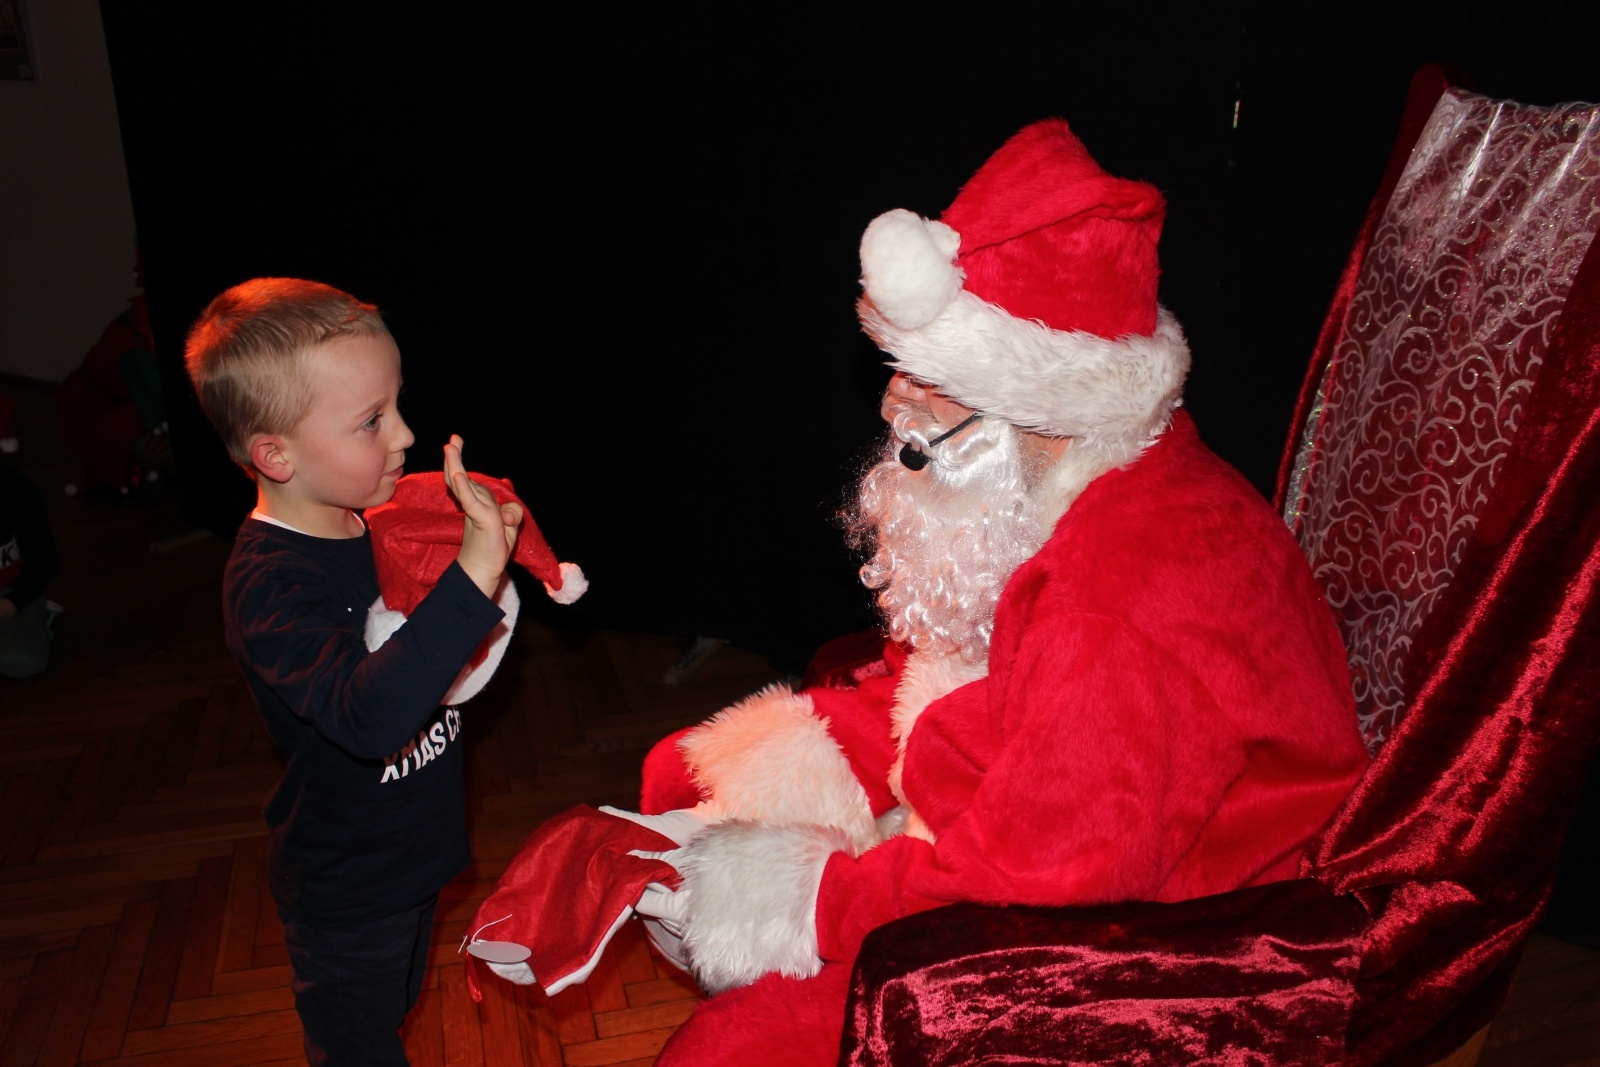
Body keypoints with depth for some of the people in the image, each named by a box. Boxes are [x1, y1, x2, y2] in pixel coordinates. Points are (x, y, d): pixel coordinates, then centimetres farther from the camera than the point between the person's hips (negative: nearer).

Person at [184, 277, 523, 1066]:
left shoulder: (378, 522, -6)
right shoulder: (269, 584, -31)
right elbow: (369, 715, -46)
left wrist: (490, 538, -10)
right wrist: (474, 573, -53)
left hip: (411, 848, 7)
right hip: (345, 892, -7)